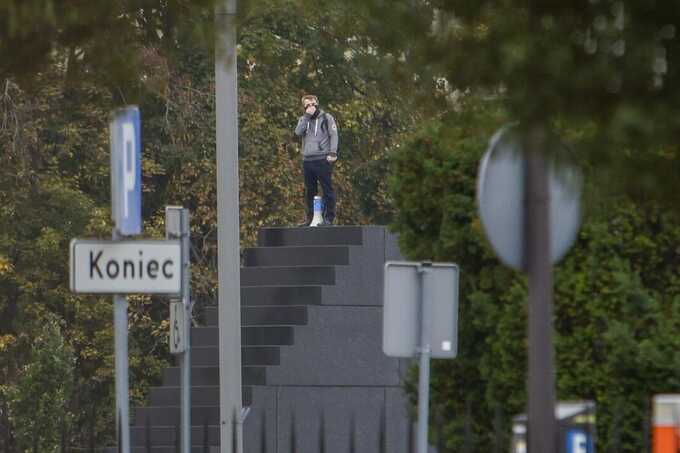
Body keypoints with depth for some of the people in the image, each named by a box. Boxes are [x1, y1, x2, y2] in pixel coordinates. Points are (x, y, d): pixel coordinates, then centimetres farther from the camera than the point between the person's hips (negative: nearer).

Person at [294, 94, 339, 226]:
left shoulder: (327, 118, 6)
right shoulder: (304, 120, 18)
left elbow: (333, 135, -1)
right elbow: (298, 132, -1)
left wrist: (333, 153, -13)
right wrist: (307, 116, -5)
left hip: (323, 159, -5)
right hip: (307, 160, 5)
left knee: (327, 189, -6)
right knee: (309, 191, 7)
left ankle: (328, 218, -5)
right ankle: (309, 218, 12)